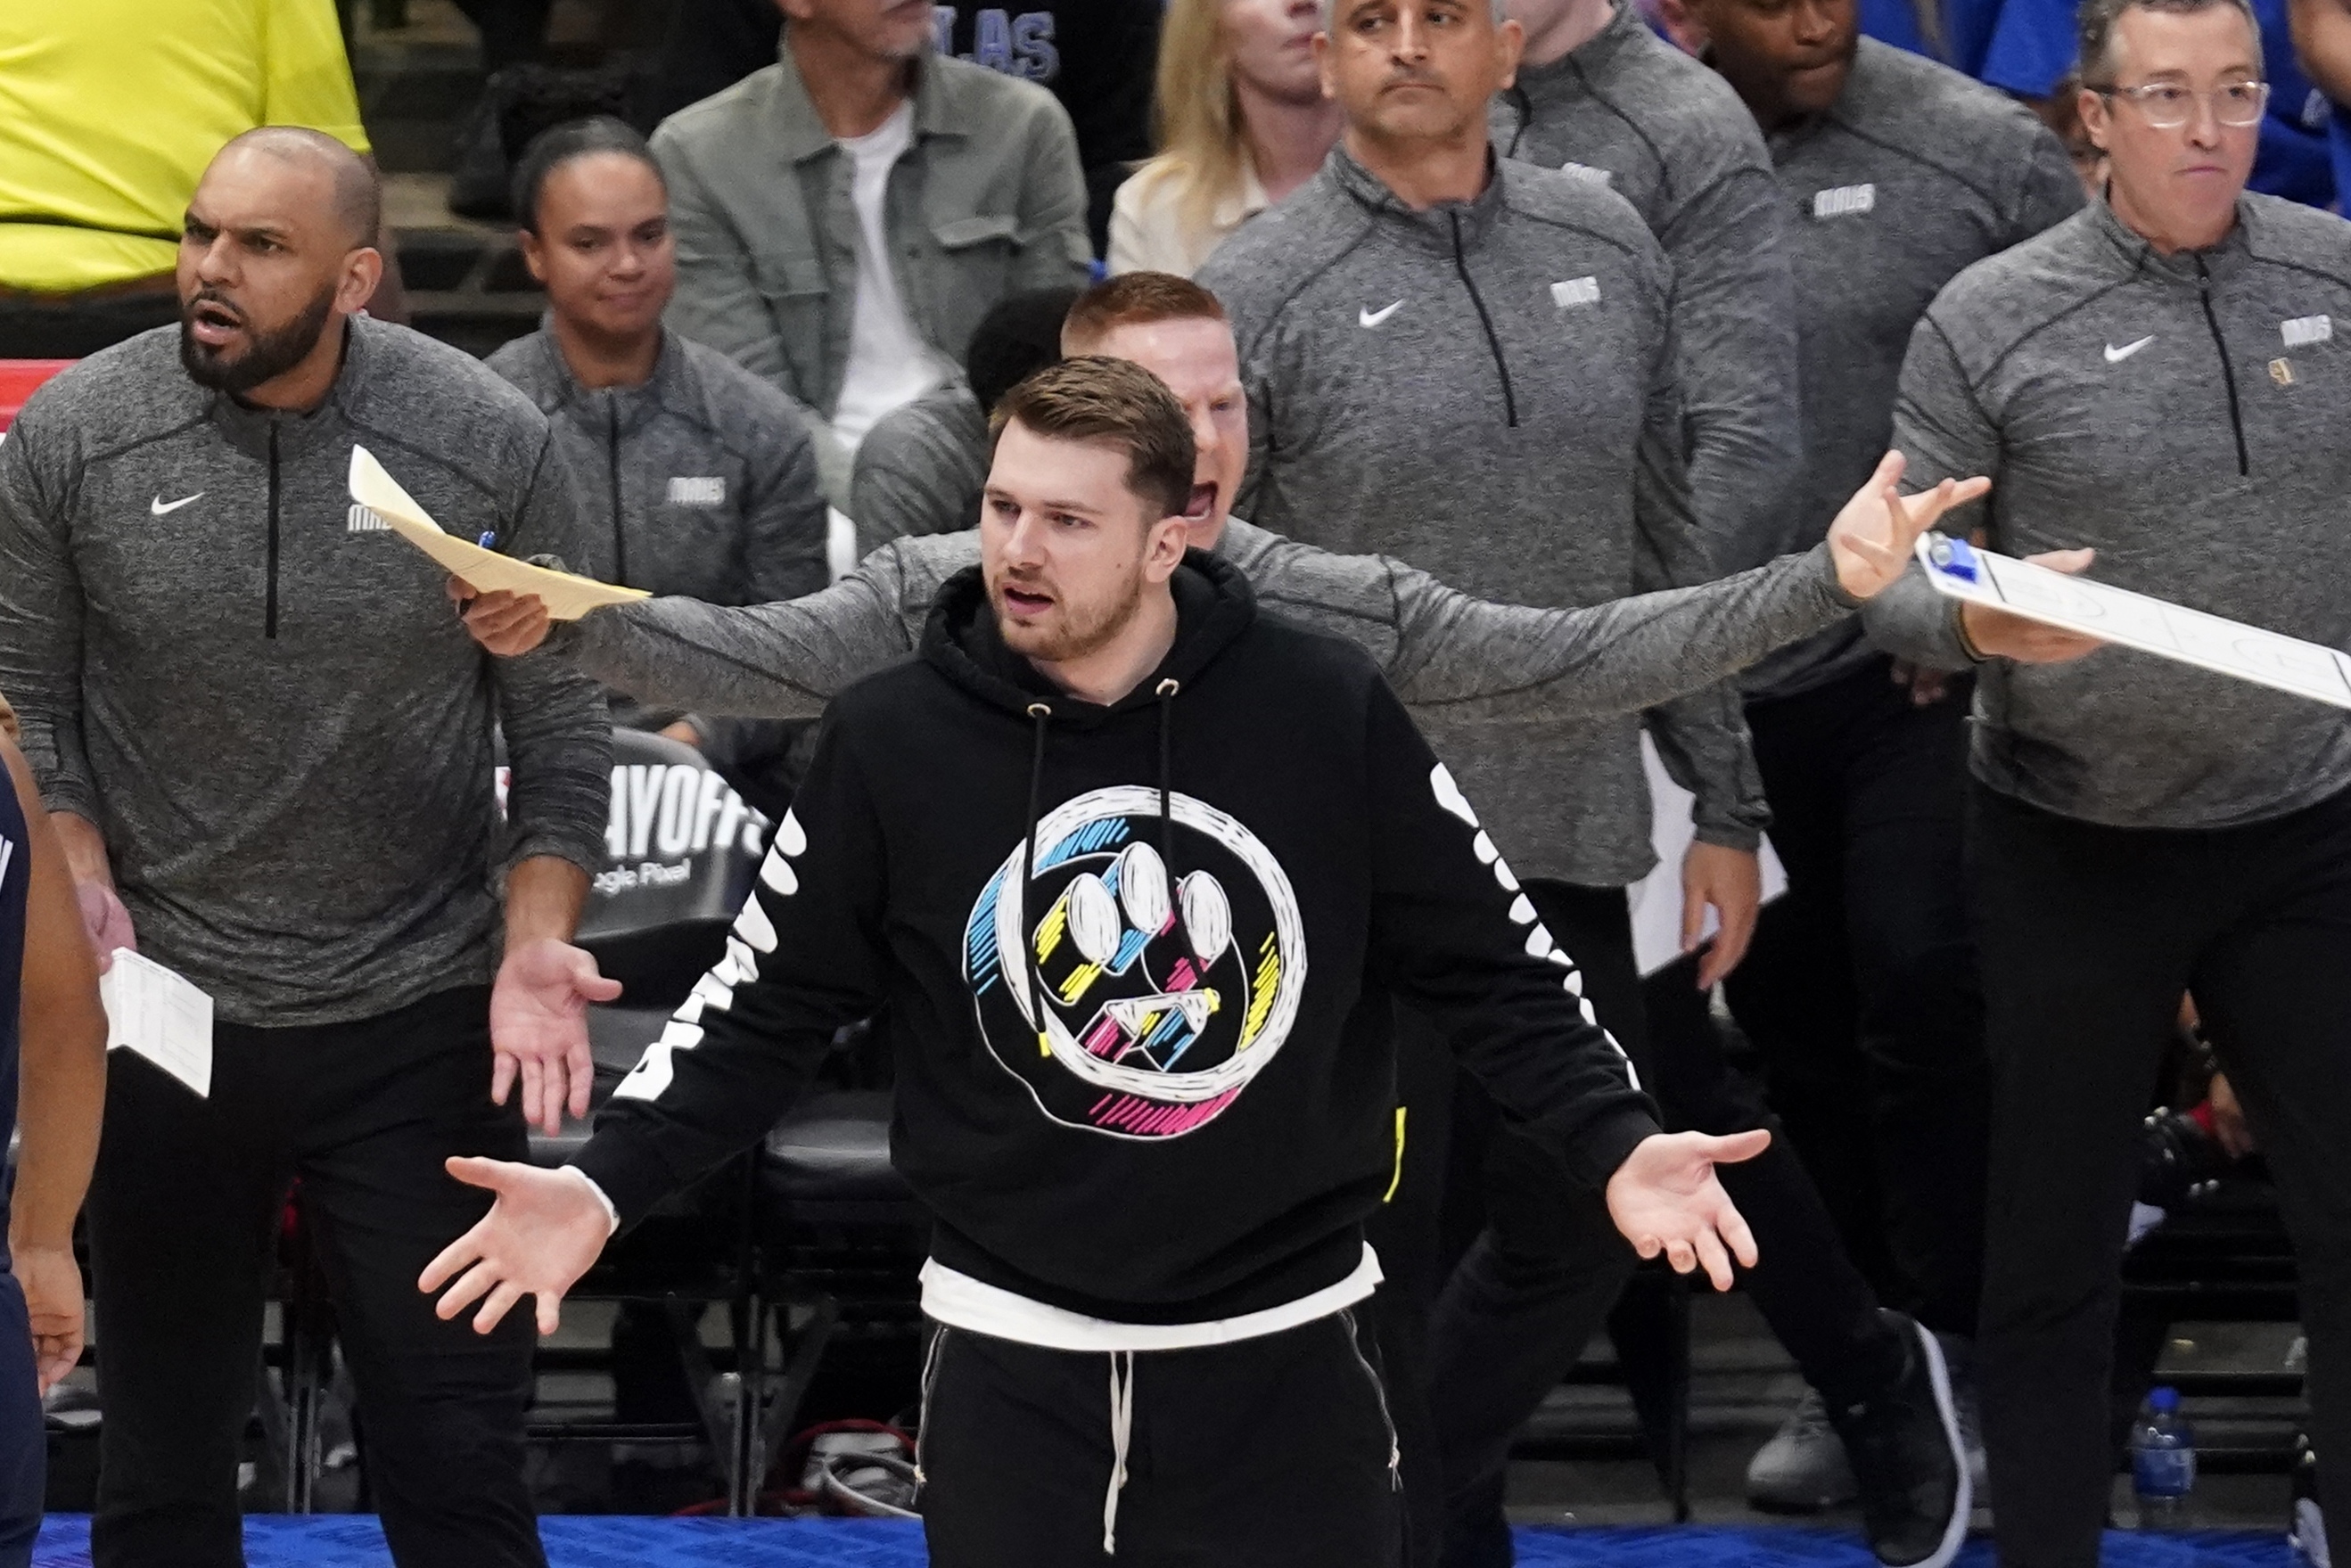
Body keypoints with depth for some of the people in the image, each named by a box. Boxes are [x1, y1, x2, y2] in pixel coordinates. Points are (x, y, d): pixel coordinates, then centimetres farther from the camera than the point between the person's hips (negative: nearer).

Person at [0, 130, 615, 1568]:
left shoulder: (490, 443, -7)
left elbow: (558, 723, -1)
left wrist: (538, 944, -12)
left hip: (421, 1020, -1)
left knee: (459, 1449, 1)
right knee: (164, 1447, 12)